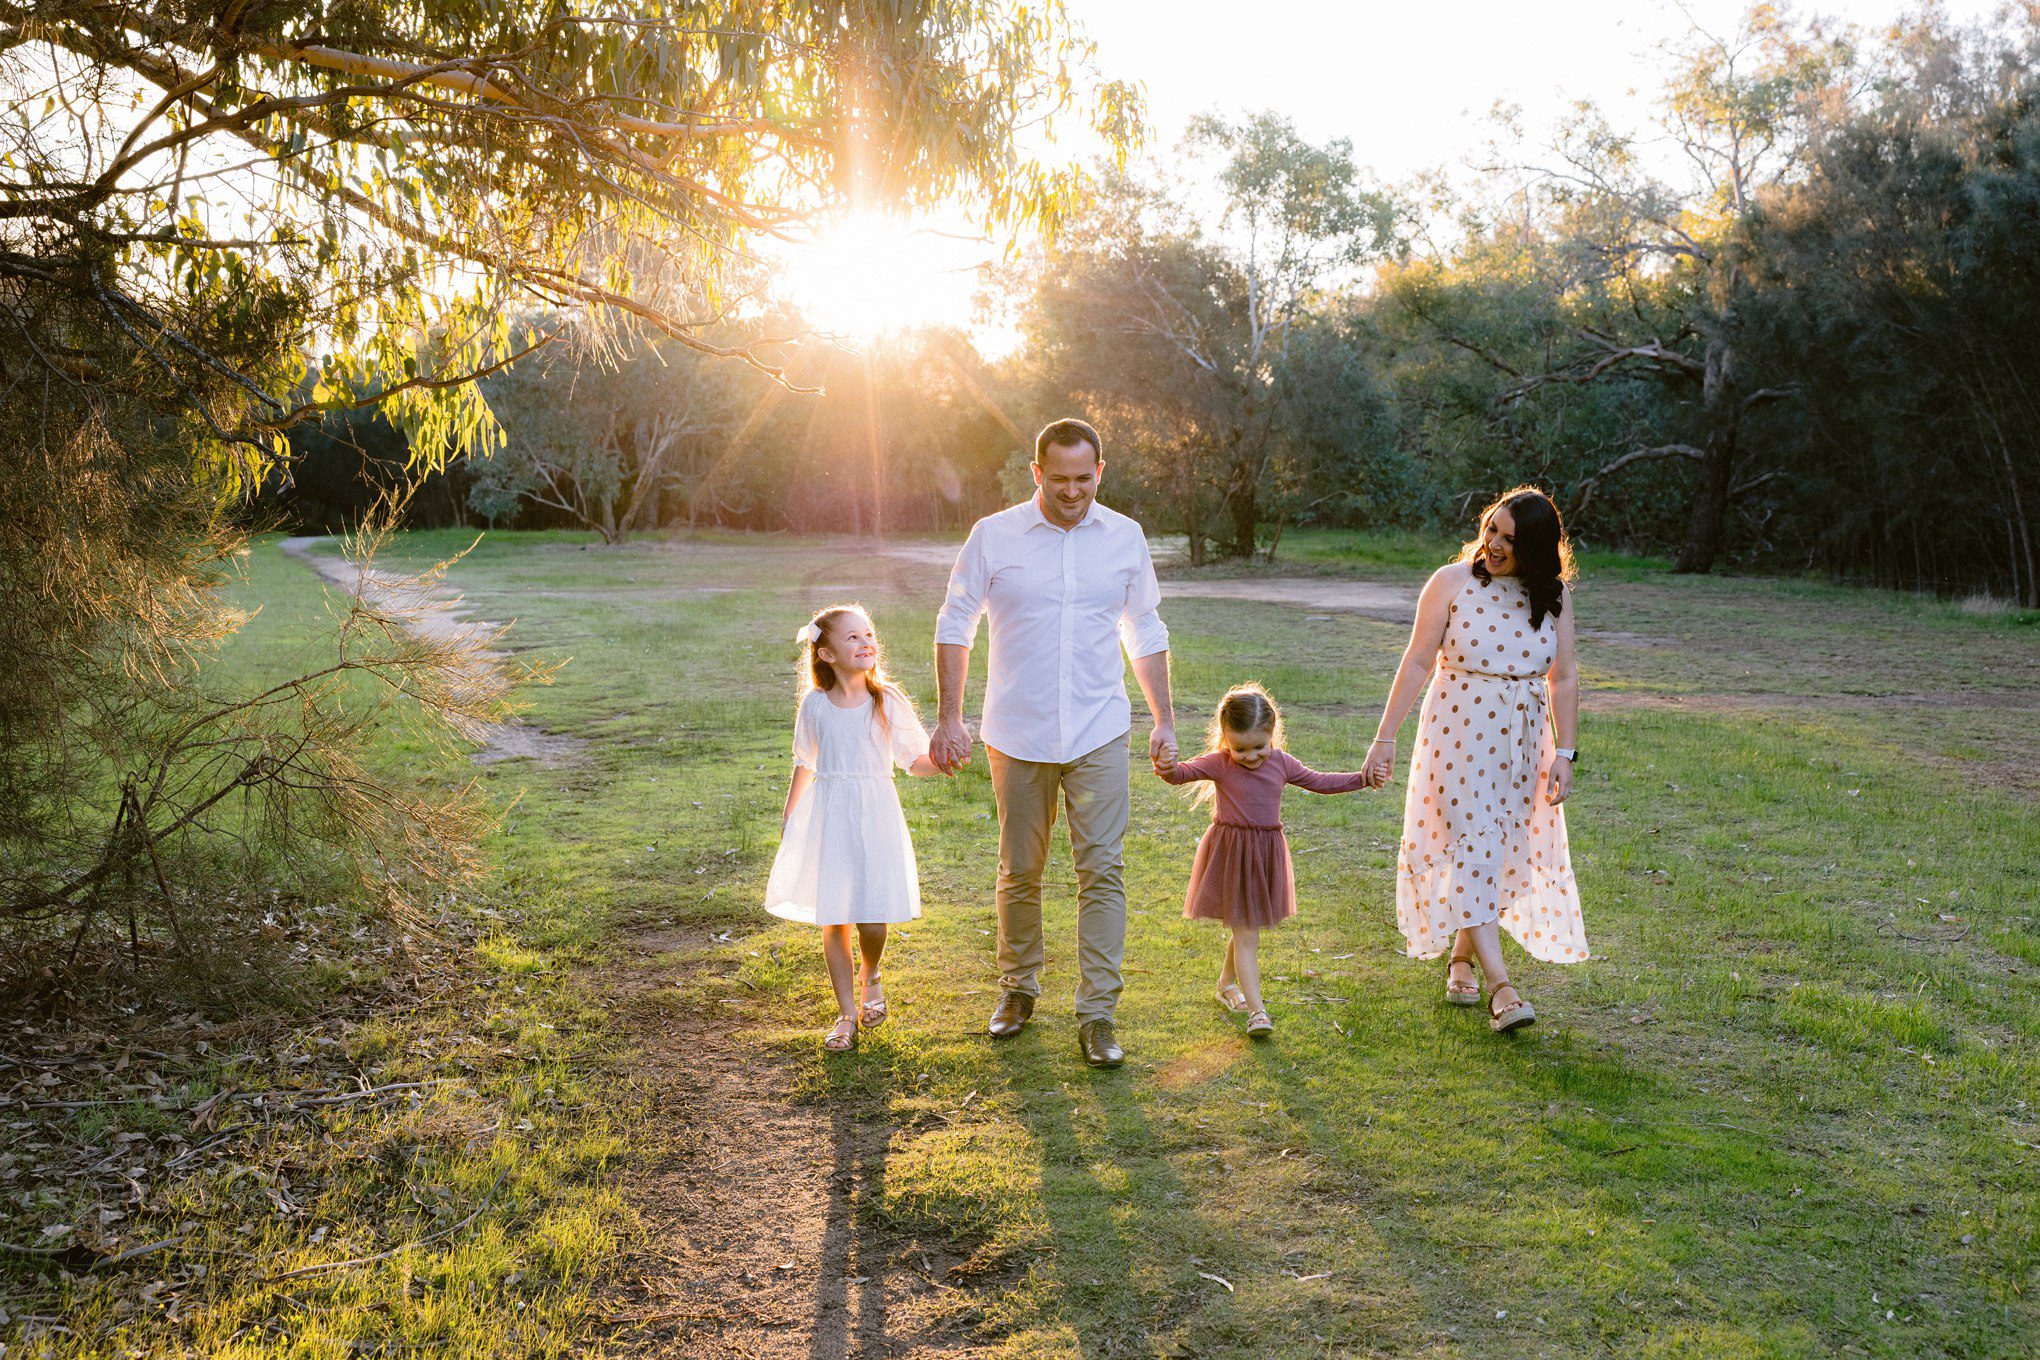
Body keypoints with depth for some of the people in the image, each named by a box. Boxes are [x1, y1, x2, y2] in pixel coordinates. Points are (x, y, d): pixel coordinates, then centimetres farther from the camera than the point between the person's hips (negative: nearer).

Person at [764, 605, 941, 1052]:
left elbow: (914, 761, 1)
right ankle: (847, 1013, 19)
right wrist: (788, 819, 18)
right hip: (829, 820, 1)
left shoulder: (889, 701, -3)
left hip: (875, 817, -1)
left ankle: (870, 977, 28)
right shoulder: (815, 705, 1)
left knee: (872, 921, -6)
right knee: (833, 922, 3)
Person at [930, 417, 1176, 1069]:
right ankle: (1018, 987, 29)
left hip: (1099, 734, 1)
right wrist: (948, 717, -3)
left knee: (1102, 869, -4)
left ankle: (1097, 1013, 3)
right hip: (1018, 735, 0)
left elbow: (1146, 634, 13)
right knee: (1020, 870, 9)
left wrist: (1165, 718, 10)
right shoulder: (994, 536, -2)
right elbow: (955, 625, 3)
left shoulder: (1125, 537, 4)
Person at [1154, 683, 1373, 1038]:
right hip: (1231, 855, -5)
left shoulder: (1282, 763, 3)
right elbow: (1185, 772, -25)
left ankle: (1227, 983, 42)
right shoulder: (1218, 764, -10)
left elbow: (1319, 782, 16)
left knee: (1245, 930, 19)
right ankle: (1256, 1009, -7)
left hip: (1266, 854, 5)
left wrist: (1362, 779, 11)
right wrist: (1168, 769, -48)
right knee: (1246, 935, -6)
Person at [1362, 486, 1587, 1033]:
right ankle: (1500, 987, -12)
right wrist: (1385, 736, -7)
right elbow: (1418, 661, -6)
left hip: (1520, 740, 4)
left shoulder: (1553, 596, 2)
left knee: (1500, 852, 9)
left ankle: (1463, 957, 28)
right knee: (1470, 848, -10)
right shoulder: (1452, 582, -7)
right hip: (1457, 733, -3)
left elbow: (1563, 679, 4)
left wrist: (1564, 754, 0)